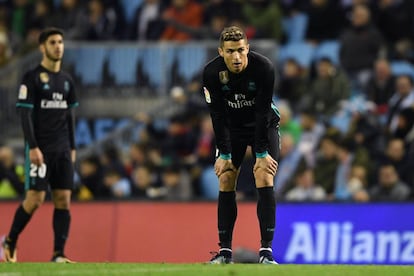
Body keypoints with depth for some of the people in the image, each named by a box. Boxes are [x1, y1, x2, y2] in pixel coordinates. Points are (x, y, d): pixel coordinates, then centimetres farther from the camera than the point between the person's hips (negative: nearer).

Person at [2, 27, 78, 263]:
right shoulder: (32, 78, -5)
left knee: (63, 199, -2)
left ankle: (59, 254, -1)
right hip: (40, 149, -6)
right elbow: (25, 114, -9)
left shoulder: (67, 80, 13)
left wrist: (72, 147, 14)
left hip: (63, 150, 6)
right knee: (36, 198, -9)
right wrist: (33, 147, -16)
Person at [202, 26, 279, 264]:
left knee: (265, 180, -15)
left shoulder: (264, 68, -28)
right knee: (226, 183, -4)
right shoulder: (212, 72, -22)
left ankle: (266, 251, -15)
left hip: (264, 125, -2)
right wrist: (224, 154, -17)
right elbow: (218, 115, -16)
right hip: (232, 127, 2)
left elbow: (263, 112, -25)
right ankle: (225, 251, 2)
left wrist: (262, 153, -23)